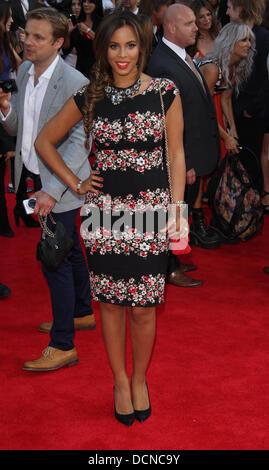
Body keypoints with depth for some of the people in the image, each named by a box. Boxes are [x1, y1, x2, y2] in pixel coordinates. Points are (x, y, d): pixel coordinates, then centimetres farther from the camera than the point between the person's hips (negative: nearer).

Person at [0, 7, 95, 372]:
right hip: (34, 177, 8)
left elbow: (80, 143, -22)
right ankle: (82, 312, 41)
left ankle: (63, 345, 3)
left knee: (55, 259, -6)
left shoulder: (74, 83, -20)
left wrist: (52, 190, -29)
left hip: (62, 184, -8)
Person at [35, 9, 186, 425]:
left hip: (151, 210, -1)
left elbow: (176, 155, 2)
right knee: (110, 303, 9)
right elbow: (44, 141, 13)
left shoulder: (165, 92, -1)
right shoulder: (89, 98, 2)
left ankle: (139, 379, 26)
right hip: (104, 210, 2)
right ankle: (120, 381, 27)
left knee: (143, 307, 3)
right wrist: (75, 184, 5)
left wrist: (177, 211, -3)